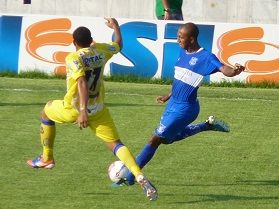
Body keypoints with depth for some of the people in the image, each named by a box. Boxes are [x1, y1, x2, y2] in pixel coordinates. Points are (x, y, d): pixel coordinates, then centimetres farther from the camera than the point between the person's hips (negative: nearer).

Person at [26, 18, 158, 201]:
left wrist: (83, 111, -36)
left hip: (74, 109, -4)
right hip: (98, 110, 4)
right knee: (115, 144, -1)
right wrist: (116, 27, 40)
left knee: (47, 112, 27)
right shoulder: (100, 51, 0)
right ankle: (141, 178, -24)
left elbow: (82, 83, -30)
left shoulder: (73, 58, -17)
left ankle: (47, 158, 35)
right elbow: (118, 45, 22)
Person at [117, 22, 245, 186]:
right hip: (174, 103, 9)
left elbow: (224, 69, -33)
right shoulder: (183, 52, 6)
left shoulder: (206, 57, -19)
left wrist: (235, 71, -56)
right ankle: (209, 125, 34)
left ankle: (130, 176, 3)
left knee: (156, 139, -6)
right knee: (168, 138, 27)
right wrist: (169, 96, 28)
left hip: (185, 108, -9)